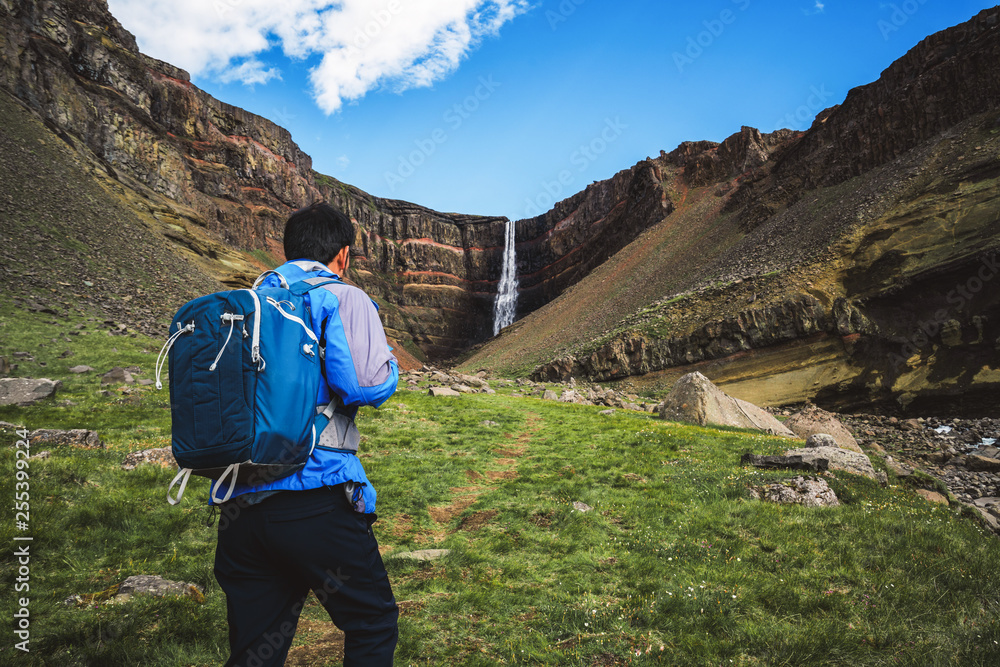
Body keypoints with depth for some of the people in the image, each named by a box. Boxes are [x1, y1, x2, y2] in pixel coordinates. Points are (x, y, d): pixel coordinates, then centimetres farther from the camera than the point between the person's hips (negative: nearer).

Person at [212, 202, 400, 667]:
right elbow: (368, 384, -17)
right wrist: (389, 359, 4)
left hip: (239, 506, 6)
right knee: (373, 625, 14)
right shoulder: (342, 299, -3)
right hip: (315, 501, -6)